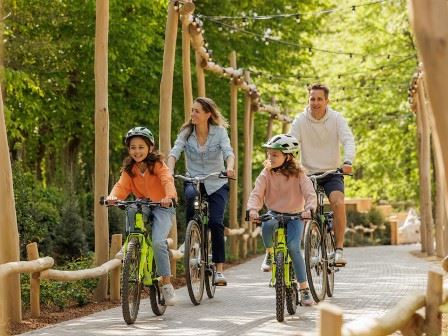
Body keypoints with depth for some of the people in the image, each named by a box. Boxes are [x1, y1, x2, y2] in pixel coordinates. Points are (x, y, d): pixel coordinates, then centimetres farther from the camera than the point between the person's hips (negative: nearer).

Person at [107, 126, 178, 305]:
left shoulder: (157, 164, -11)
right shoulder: (129, 169, 1)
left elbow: (167, 180, -27)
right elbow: (122, 186, -12)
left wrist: (169, 196, -48)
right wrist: (113, 196, -35)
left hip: (162, 207, -5)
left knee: (158, 242, -23)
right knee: (130, 210, -30)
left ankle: (167, 284, -12)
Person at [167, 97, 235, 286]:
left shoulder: (219, 131, -6)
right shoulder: (186, 132, -3)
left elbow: (228, 151, -20)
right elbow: (174, 152, -16)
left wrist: (230, 167, -42)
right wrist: (170, 170, -36)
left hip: (216, 184, -1)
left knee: (216, 223, -17)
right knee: (190, 195, -36)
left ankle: (219, 269, -8)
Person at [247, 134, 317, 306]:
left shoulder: (298, 174, -11)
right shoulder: (266, 173, -7)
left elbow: (310, 194, -20)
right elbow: (256, 193, -15)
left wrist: (309, 208, -41)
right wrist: (252, 209, -36)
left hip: (294, 216, -1)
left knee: (293, 248, -20)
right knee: (267, 226, -35)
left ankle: (304, 288, -8)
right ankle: (269, 253, -2)